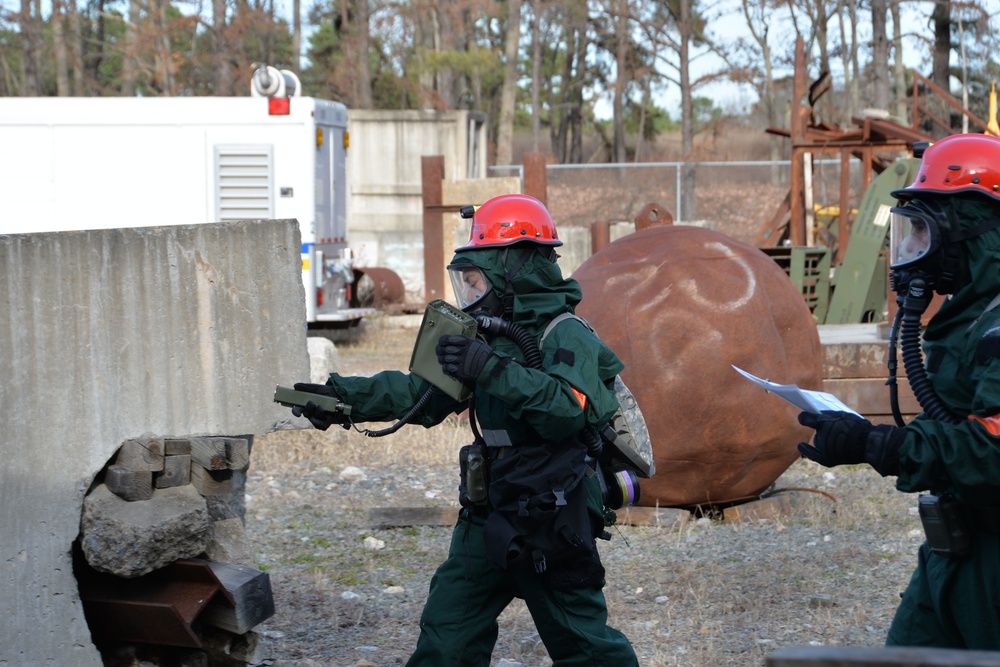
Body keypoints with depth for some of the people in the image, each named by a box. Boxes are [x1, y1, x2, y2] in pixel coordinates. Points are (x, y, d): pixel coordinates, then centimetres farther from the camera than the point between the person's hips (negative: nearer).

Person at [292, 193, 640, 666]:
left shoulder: (566, 337, -14)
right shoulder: (490, 336, 12)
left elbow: (568, 410, -30)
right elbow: (423, 393, 9)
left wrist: (491, 369, -34)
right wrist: (341, 396, 0)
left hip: (550, 525, -8)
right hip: (487, 520, 8)